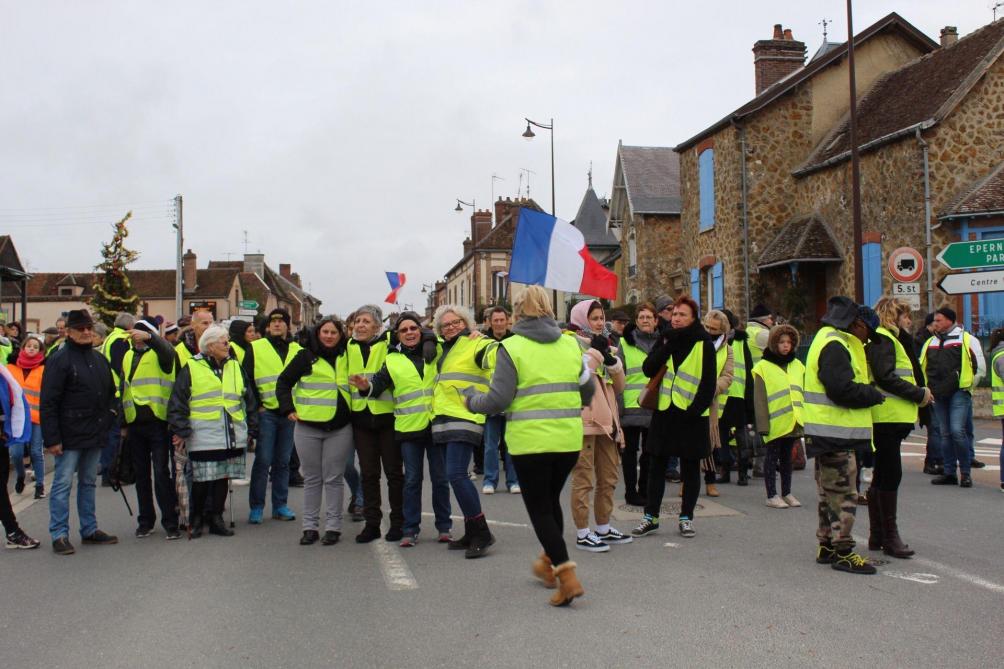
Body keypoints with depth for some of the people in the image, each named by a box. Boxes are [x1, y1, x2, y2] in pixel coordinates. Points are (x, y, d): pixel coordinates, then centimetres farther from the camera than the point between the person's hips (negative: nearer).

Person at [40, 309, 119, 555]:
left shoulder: (99, 360, 12)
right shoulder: (59, 361, -9)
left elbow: (111, 394, 20)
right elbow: (48, 403, -12)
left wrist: (110, 422, 9)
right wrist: (52, 438, -16)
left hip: (95, 434, 7)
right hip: (70, 436, -7)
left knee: (88, 482, 14)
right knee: (63, 484, -1)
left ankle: (90, 530, 22)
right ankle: (59, 535, 4)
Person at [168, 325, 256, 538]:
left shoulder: (235, 367, 14)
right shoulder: (191, 368, -1)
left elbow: (248, 399, 19)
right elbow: (177, 403, -3)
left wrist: (250, 428, 15)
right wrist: (181, 431, -7)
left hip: (231, 436, 4)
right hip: (203, 437, -4)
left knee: (222, 477, 8)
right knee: (201, 480, -3)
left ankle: (216, 518, 18)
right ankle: (196, 520, 13)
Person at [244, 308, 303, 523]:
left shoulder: (298, 350, 12)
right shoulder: (256, 348, 3)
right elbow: (246, 379, 0)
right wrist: (256, 405, -5)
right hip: (266, 412, -3)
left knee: (283, 461, 8)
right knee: (263, 460, -4)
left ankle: (280, 505, 16)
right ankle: (256, 507, 5)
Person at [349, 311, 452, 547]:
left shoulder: (436, 351, 4)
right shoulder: (392, 360, 4)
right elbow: (379, 384, -6)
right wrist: (366, 386, -27)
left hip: (436, 424, 0)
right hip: (409, 428, 0)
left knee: (440, 478, 7)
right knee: (412, 479, 4)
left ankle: (444, 527, 18)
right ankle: (410, 530, 11)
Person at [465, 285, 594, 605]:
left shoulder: (511, 347, -8)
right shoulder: (571, 344, 4)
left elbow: (498, 400, -12)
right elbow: (587, 393, 10)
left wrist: (472, 400, 7)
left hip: (530, 441, -5)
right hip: (569, 440, 5)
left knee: (539, 507, 5)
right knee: (551, 499, 24)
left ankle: (567, 577, -6)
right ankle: (549, 561, 38)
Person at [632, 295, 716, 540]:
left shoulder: (703, 343, -4)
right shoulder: (665, 339, 8)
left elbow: (709, 382, -8)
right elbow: (648, 369, -4)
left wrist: (696, 408, -17)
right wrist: (667, 347, -13)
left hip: (691, 414, -3)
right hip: (664, 411, 4)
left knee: (690, 468, 6)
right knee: (656, 465, 7)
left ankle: (686, 517, 16)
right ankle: (651, 517, 14)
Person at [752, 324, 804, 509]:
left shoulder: (798, 366, 9)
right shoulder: (763, 367, -7)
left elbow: (803, 394, 13)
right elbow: (759, 399, -9)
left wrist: (805, 419, 8)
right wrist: (763, 424, -14)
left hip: (793, 422, 5)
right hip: (775, 423, -5)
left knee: (787, 457, 15)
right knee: (772, 457, 4)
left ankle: (786, 493, 24)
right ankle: (772, 495, 10)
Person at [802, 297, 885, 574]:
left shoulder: (831, 341, 17)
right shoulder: (834, 345, -17)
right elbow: (842, 390, -25)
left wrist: (867, 392, 1)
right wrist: (873, 395, -11)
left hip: (829, 433, 11)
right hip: (835, 433, -11)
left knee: (829, 492, 16)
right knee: (843, 493, -5)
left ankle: (826, 546, 25)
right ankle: (843, 552, 0)